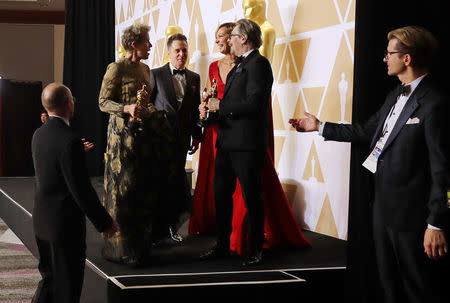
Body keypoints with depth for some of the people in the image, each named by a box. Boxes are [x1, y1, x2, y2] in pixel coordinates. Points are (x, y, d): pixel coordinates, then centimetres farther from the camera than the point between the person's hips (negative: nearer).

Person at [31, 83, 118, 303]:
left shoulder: (38, 134, 2)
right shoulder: (70, 141, -23)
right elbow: (81, 189, -22)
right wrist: (105, 223, -12)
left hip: (41, 219, 8)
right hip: (65, 225, -8)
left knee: (49, 278, 22)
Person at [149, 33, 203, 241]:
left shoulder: (194, 78, 12)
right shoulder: (155, 74, 0)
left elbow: (195, 109, 14)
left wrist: (197, 136, 10)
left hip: (182, 138, 3)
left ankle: (171, 225, 16)